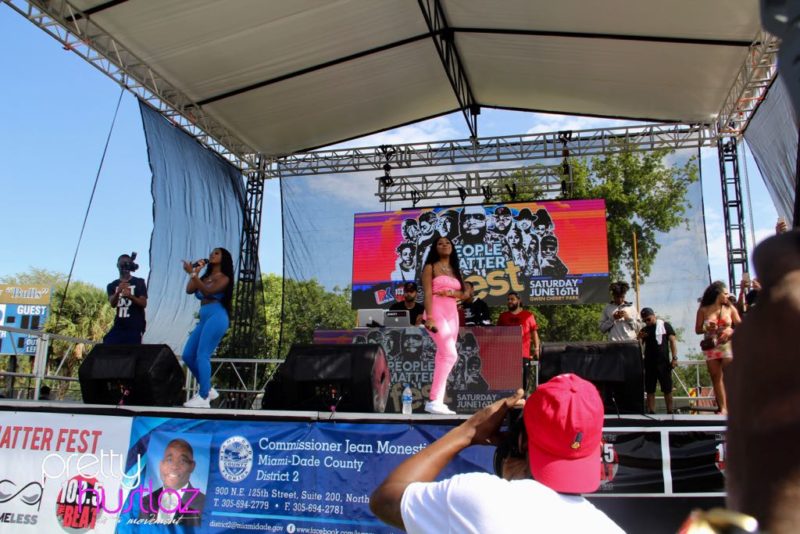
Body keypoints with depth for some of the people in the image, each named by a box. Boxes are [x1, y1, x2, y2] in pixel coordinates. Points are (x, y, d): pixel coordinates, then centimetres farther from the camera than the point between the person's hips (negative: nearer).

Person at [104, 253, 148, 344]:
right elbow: (112, 304, -5)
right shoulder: (112, 285, 11)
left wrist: (131, 296, -24)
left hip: (135, 326, -3)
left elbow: (144, 304, -4)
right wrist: (118, 292, -26)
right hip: (119, 325, 3)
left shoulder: (139, 283, 3)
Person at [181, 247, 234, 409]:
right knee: (188, 355, 5)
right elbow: (189, 290, 8)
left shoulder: (224, 278, 0)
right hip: (204, 319, 8)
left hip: (216, 318, -8)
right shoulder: (205, 277, 21)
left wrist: (192, 274, -22)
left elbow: (208, 291, -16)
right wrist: (196, 271, 9)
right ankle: (207, 389, 14)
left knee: (202, 356, -15)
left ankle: (203, 398, -13)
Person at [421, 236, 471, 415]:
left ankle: (438, 402, 4)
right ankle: (434, 400, -16)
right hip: (437, 312, -7)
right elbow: (427, 293, -8)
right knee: (450, 354, -18)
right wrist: (429, 317, -19)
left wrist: (451, 292, -7)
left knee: (443, 356, 3)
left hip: (452, 313, 7)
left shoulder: (455, 270, 20)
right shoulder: (430, 267, 2)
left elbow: (464, 293, 13)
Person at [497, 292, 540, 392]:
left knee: (523, 380, 1)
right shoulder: (503, 316, 13)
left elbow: (535, 332, 5)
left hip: (523, 354, -2)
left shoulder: (528, 315, 6)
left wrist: (536, 349, -2)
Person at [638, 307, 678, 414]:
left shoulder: (665, 325, 2)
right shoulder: (644, 330, 13)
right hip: (649, 363, 4)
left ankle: (670, 412, 8)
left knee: (667, 389, 2)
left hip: (663, 362, -4)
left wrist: (674, 358, -11)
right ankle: (651, 412, 8)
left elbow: (673, 341, -2)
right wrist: (639, 338, -5)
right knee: (650, 390, 4)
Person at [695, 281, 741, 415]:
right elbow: (697, 330, 6)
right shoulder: (703, 310, 5)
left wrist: (731, 331, -14)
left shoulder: (730, 308, 7)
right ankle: (722, 408, 4)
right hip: (711, 348, 1)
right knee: (716, 378, 1)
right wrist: (707, 329, -13)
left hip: (727, 347, -1)